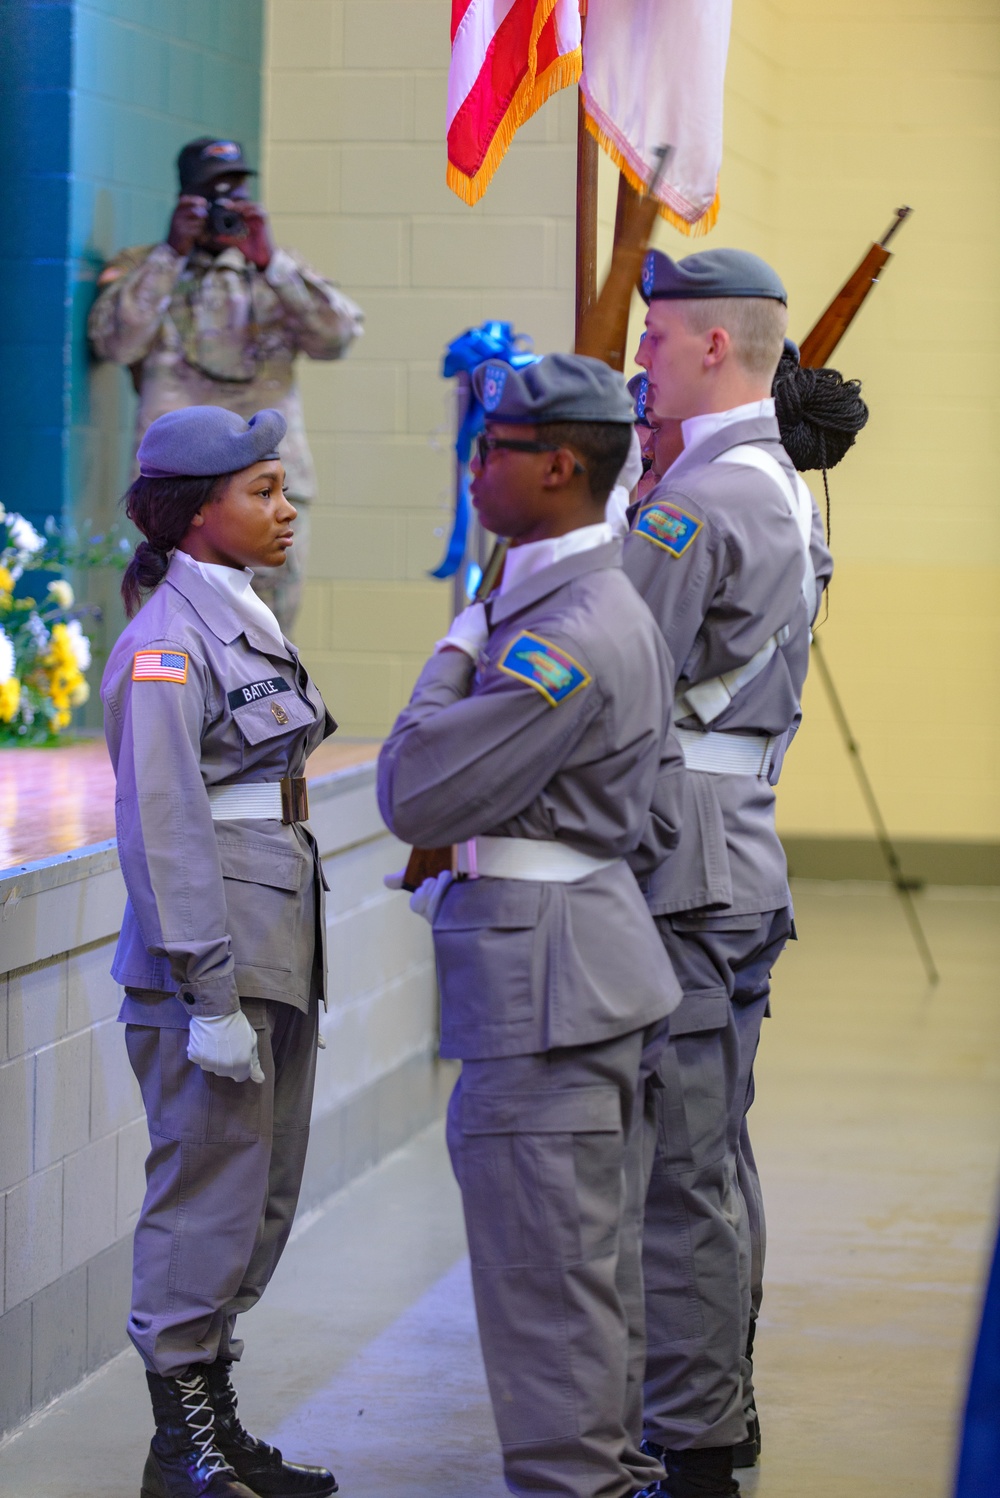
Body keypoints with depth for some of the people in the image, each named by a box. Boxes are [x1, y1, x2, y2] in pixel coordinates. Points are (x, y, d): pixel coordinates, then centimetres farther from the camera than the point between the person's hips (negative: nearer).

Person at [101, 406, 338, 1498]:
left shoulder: (245, 621, 15)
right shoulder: (166, 644, -14)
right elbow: (162, 827, -18)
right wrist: (211, 996, -20)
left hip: (276, 947, 9)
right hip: (212, 954, -9)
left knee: (264, 1198, 13)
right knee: (209, 1193, -4)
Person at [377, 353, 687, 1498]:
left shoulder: (565, 639, -21)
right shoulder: (620, 610, 13)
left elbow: (414, 796, -20)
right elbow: (660, 818, 20)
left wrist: (452, 659, -7)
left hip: (541, 990, -11)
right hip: (600, 961, 11)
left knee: (548, 1268, -4)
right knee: (598, 1259, 18)